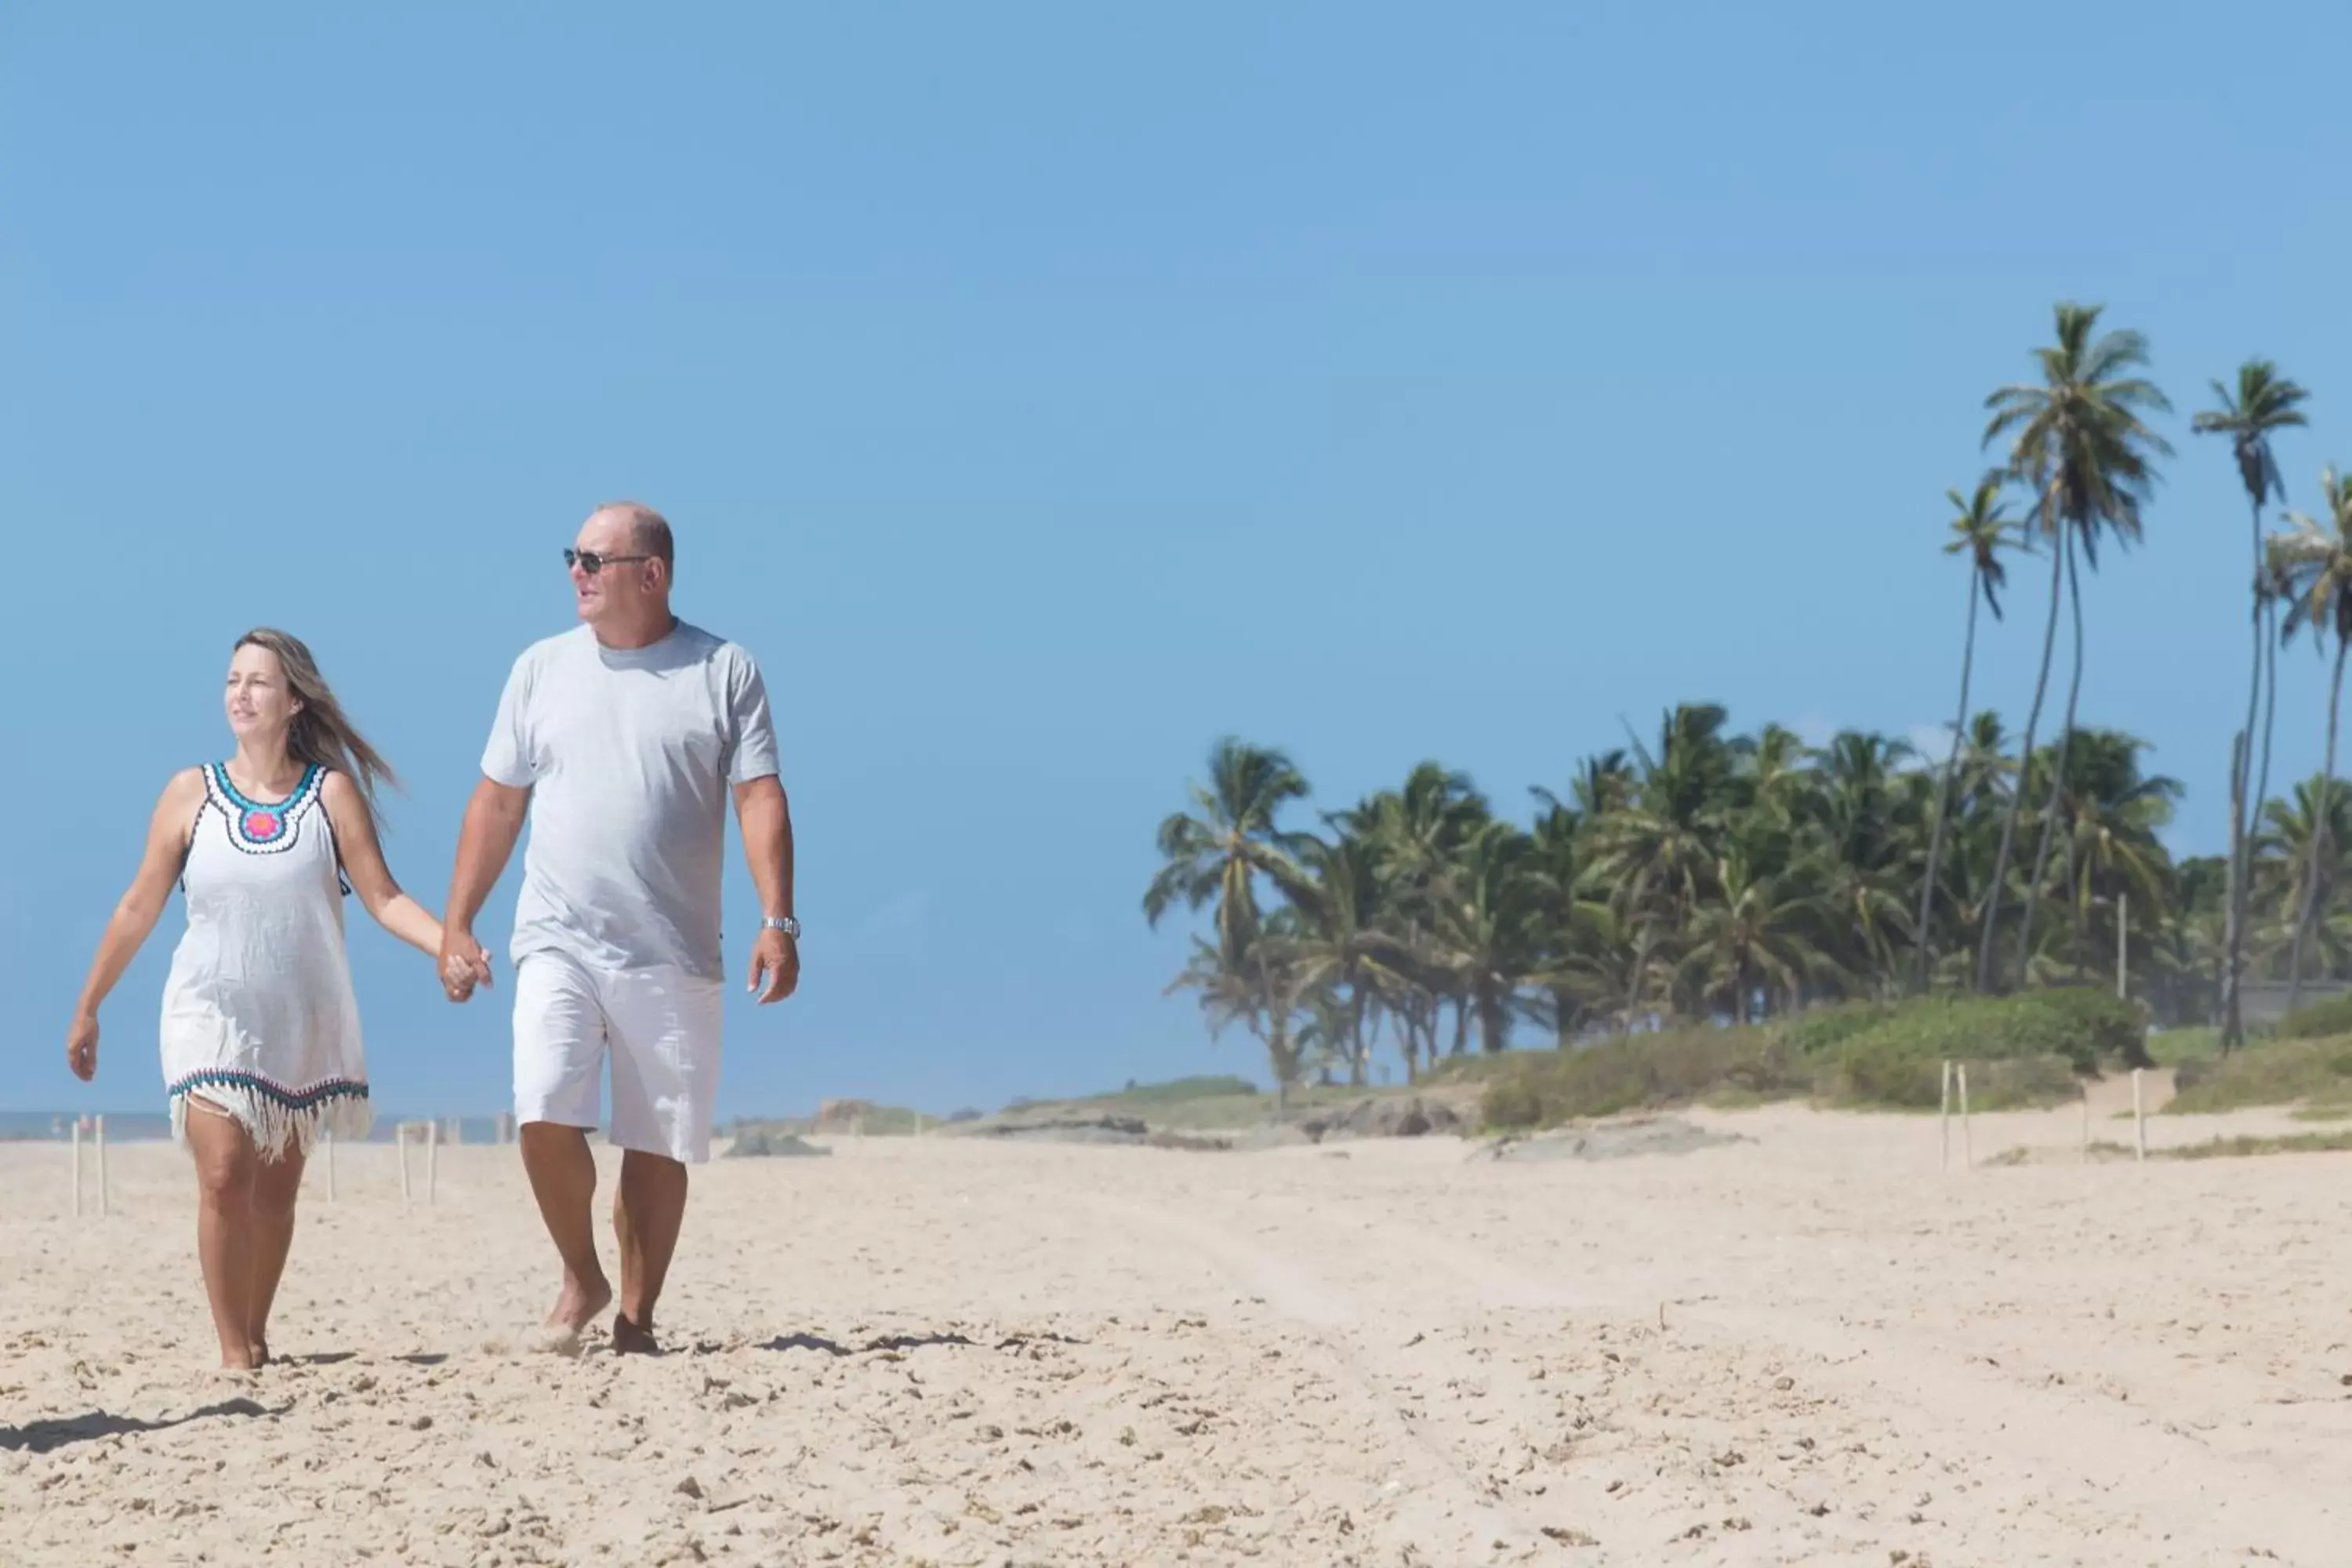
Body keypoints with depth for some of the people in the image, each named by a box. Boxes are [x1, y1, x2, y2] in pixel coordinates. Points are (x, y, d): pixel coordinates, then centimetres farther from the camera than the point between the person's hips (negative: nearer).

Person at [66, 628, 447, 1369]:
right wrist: (87, 1009, 8)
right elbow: (140, 909, 5)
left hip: (303, 1021, 1)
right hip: (212, 1014, -1)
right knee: (225, 1175, -14)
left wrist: (449, 944, -23)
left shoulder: (331, 791, -3)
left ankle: (256, 1335, 21)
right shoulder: (191, 794, -1)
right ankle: (233, 1353, -10)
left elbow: (383, 896, -6)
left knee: (276, 1188, 7)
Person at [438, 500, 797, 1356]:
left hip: (674, 955, -1)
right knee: (545, 1115, -16)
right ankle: (580, 1278, 6)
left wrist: (777, 921, -14)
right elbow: (496, 803, 12)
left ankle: (635, 1316, 14)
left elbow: (760, 799, -3)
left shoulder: (725, 672, 3)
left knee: (659, 1143, 2)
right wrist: (455, 927, 7)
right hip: (559, 942, 1)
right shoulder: (543, 667, 9)